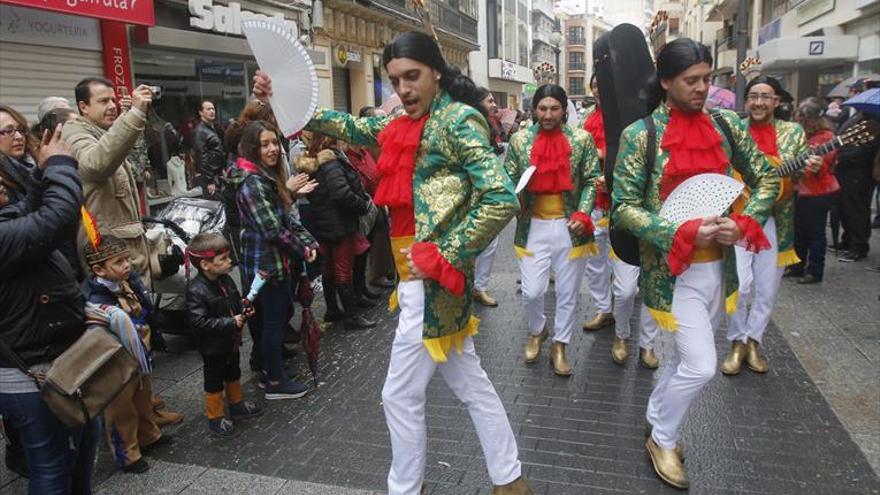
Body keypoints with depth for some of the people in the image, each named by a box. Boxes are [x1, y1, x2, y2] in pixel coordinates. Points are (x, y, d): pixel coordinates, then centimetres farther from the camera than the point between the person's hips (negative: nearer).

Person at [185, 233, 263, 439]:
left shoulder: (226, 280, -3)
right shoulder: (196, 291, -27)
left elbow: (236, 302, 14)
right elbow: (199, 323, -30)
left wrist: (244, 312, -8)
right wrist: (230, 323, -29)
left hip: (231, 341, 8)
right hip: (213, 348, -8)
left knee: (233, 375, 25)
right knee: (215, 382, 9)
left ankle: (237, 404, 45)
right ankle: (215, 418, 26)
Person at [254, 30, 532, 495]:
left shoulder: (459, 120, -13)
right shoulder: (408, 122, 11)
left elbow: (501, 199, -22)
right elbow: (351, 126, 18)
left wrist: (442, 257, -20)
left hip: (432, 281, -9)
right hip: (423, 278, 9)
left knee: (401, 396, 5)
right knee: (470, 383, 17)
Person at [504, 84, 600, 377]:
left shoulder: (581, 140, -2)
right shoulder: (520, 141, 0)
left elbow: (591, 181, 0)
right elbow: (509, 180, 4)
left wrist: (582, 215, -13)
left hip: (570, 225, 0)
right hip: (534, 225, 0)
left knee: (568, 292, 8)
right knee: (531, 291, 1)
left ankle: (559, 346, 27)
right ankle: (537, 331, 33)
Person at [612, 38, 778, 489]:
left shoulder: (726, 124, 3)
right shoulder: (641, 134, -11)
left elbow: (767, 179, 9)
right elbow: (623, 208, -12)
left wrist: (744, 223, -9)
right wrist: (683, 233, -22)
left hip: (720, 265, 5)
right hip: (673, 269, -5)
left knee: (687, 357, 17)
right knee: (701, 366, -7)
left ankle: (655, 417, 42)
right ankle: (663, 440, 19)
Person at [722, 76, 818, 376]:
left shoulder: (793, 132, 7)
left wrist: (813, 169, -14)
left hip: (776, 220, 3)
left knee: (768, 288, 8)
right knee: (740, 284, -11)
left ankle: (753, 340, 25)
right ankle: (737, 342, 9)